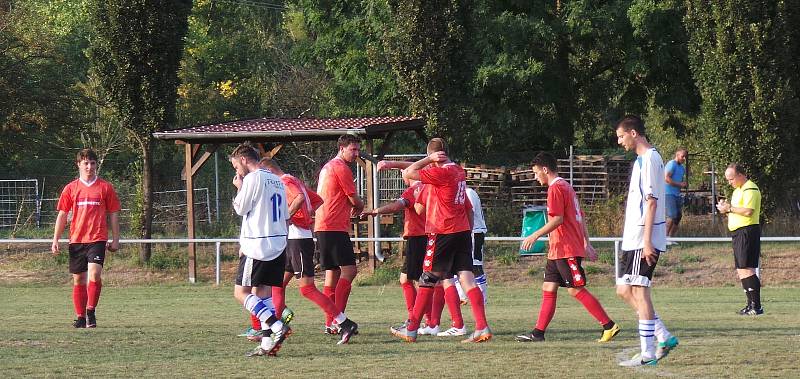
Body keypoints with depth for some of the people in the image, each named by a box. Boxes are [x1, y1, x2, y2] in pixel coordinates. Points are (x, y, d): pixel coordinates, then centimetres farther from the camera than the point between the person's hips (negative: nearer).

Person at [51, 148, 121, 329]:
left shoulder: (105, 187, 5)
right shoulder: (70, 188, 8)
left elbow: (113, 214, 9)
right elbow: (62, 215, 10)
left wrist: (115, 239, 5)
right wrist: (55, 240, 4)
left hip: (97, 239, -2)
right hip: (76, 239, 2)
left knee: (94, 273, -21)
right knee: (78, 280, 5)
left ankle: (91, 310, -10)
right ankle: (80, 317, 14)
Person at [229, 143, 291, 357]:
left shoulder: (253, 179, -10)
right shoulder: (277, 181, 16)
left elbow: (240, 209, -6)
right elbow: (286, 218, 20)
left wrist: (239, 187, 8)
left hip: (257, 246, -8)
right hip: (278, 244, 8)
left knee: (241, 293, -5)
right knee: (263, 293, 9)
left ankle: (277, 326, -20)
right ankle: (268, 343, 1)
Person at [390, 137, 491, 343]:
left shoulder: (441, 173, -13)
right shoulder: (459, 172, 13)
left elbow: (408, 173, -13)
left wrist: (429, 159, -6)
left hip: (443, 233, -7)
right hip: (463, 232, 7)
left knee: (428, 280, 2)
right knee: (467, 278, 0)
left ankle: (411, 330, 9)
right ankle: (482, 328, -12)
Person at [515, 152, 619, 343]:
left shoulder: (556, 188, -12)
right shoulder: (566, 186, 19)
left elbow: (557, 219, -21)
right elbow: (580, 218, 21)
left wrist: (535, 236, -17)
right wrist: (587, 244, 22)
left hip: (566, 250, -10)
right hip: (557, 251, 10)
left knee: (576, 290, -10)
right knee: (548, 288, 8)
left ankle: (609, 326, -9)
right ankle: (538, 332, 7)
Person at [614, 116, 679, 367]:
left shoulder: (649, 159, -13)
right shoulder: (642, 159, 18)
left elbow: (651, 202, -18)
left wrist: (647, 241, -22)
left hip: (643, 239, -10)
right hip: (633, 239, 10)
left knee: (639, 291, -7)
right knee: (624, 290, 11)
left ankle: (648, 353, -5)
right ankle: (664, 337, 13)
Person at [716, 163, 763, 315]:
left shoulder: (750, 189, -12)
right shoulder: (738, 190, 21)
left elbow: (748, 211, -24)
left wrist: (729, 208, -15)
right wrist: (726, 208, 7)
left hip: (747, 231, -11)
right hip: (738, 233, 11)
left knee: (746, 269, -14)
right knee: (741, 271, 11)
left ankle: (756, 306, -16)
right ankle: (751, 304, 14)